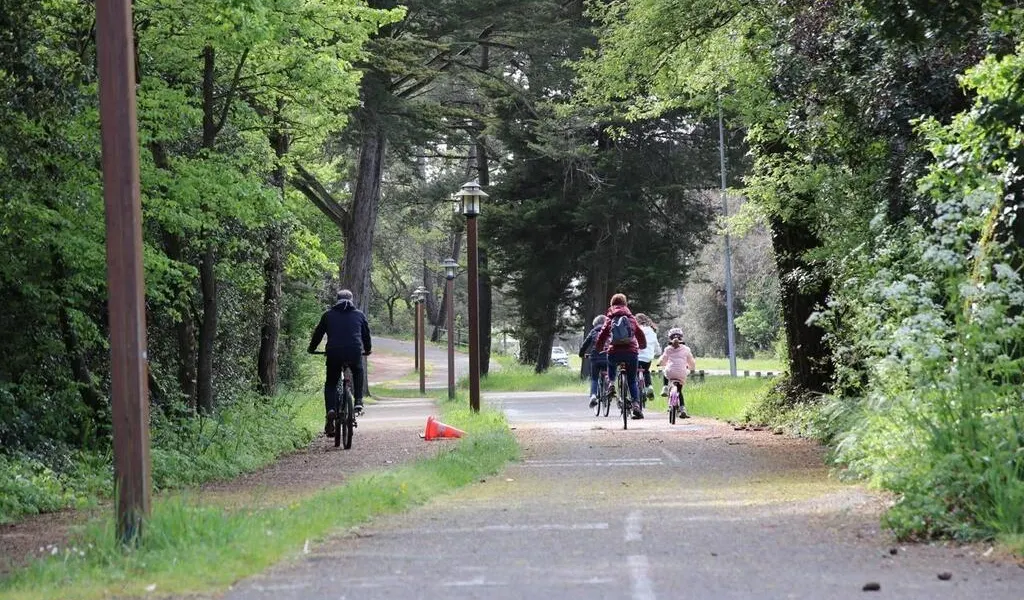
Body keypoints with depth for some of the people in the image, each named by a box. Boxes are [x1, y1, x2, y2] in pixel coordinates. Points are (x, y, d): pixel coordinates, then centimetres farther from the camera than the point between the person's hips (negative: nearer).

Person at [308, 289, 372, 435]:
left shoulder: (328, 315, 13)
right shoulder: (359, 314, 15)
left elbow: (318, 333, 18)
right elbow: (366, 334, 25)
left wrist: (312, 349, 34)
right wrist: (367, 350, 42)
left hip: (334, 353, -1)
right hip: (355, 353, 1)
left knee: (331, 384, 13)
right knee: (358, 373, 32)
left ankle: (331, 410, -12)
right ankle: (358, 402, 17)